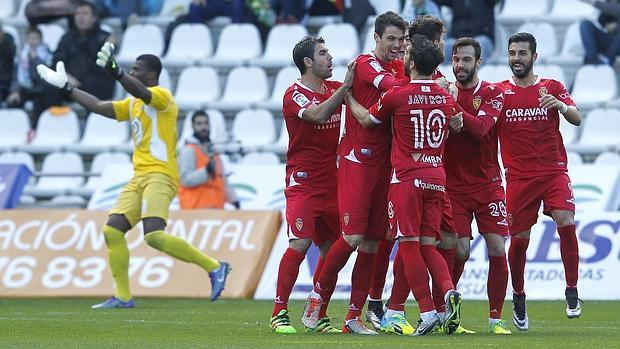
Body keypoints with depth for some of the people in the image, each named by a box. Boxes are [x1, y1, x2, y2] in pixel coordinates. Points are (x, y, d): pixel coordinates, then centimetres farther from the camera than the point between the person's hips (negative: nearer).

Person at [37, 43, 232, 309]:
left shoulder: (162, 96, -5)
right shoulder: (133, 104, 22)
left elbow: (141, 92, -26)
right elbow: (100, 107, 27)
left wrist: (115, 72, -42)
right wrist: (66, 88, 27)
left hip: (160, 175, -9)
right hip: (139, 177, 9)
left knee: (154, 236, -24)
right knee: (112, 230, -1)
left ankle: (214, 267, -16)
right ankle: (123, 297, 4)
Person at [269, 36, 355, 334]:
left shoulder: (333, 88, 13)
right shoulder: (294, 94, -8)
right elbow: (318, 114, -25)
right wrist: (346, 86, -27)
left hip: (331, 182, 7)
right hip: (303, 183, -7)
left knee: (331, 248, 4)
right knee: (300, 244, -16)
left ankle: (320, 316, 13)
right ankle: (279, 313, -9)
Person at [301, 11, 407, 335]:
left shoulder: (400, 67, 14)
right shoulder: (365, 64, -8)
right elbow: (395, 88, -23)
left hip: (383, 163, 7)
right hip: (356, 160, -7)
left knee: (372, 242, 4)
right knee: (354, 237, -12)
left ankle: (354, 316, 8)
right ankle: (318, 296, 7)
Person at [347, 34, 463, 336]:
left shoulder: (397, 96, -7)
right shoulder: (446, 98, 7)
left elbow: (367, 120, 10)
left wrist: (347, 96, 26)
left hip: (407, 178, -5)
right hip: (437, 178, 5)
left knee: (409, 245, -2)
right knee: (428, 246, 10)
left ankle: (427, 312, -8)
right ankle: (449, 292, -15)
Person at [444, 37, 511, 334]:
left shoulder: (493, 94, -2)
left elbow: (481, 128, -18)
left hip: (488, 184, 0)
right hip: (454, 185, 0)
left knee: (497, 250, -6)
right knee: (460, 250, -11)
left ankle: (496, 318, 5)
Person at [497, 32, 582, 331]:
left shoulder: (552, 87, 7)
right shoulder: (499, 92, 8)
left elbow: (577, 119, -2)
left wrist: (561, 105, -23)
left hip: (553, 170, -1)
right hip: (519, 177, 1)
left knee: (566, 223, -20)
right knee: (518, 239, 0)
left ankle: (572, 292, -10)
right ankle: (518, 298, 21)